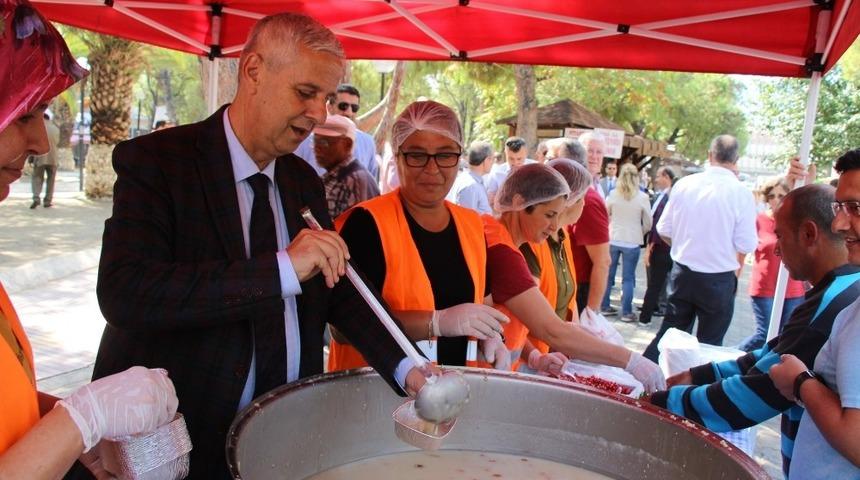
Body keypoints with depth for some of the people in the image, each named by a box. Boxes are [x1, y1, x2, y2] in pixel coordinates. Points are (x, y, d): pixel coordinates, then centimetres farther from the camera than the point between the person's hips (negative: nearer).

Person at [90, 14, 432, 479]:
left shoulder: (305, 180, 4)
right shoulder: (154, 160, -14)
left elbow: (337, 289, 7)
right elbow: (123, 293, -27)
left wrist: (404, 368, -7)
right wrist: (281, 269, -33)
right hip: (178, 435, -5)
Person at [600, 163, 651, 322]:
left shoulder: (613, 194, -5)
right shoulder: (642, 197, -10)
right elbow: (648, 223, -2)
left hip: (613, 239, 2)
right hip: (632, 242, -2)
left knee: (608, 275, 13)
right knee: (628, 278, 5)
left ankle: (604, 307, 22)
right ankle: (626, 312, 8)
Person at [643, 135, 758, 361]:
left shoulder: (684, 184, -5)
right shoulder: (742, 193, -14)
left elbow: (664, 230, 2)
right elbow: (746, 245, -14)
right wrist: (736, 268, 7)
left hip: (682, 273, 3)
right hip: (719, 280, -3)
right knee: (709, 344, 11)